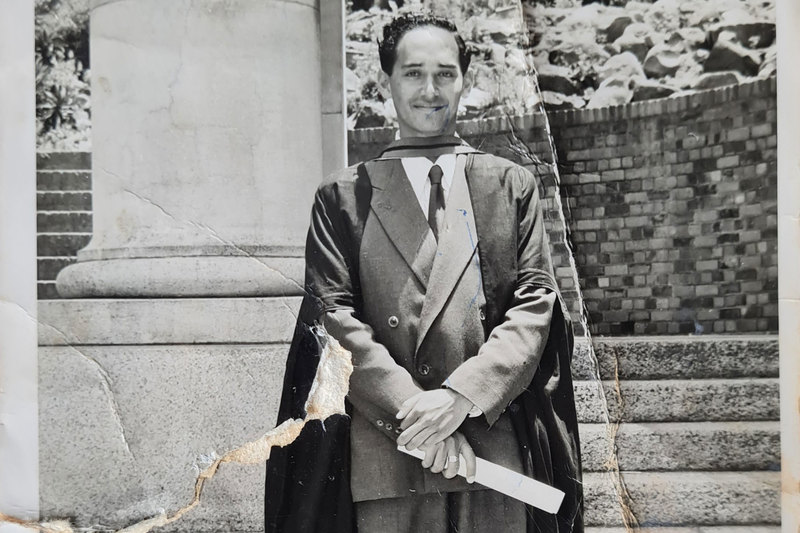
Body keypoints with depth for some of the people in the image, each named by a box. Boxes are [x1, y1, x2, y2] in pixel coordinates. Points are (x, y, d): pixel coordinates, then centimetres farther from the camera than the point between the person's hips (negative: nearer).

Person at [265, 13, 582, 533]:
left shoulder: (512, 186, 12)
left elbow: (536, 305, 3)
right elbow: (333, 317, 0)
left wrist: (461, 395, -11)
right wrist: (410, 408, -12)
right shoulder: (343, 196, 9)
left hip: (497, 446, 1)